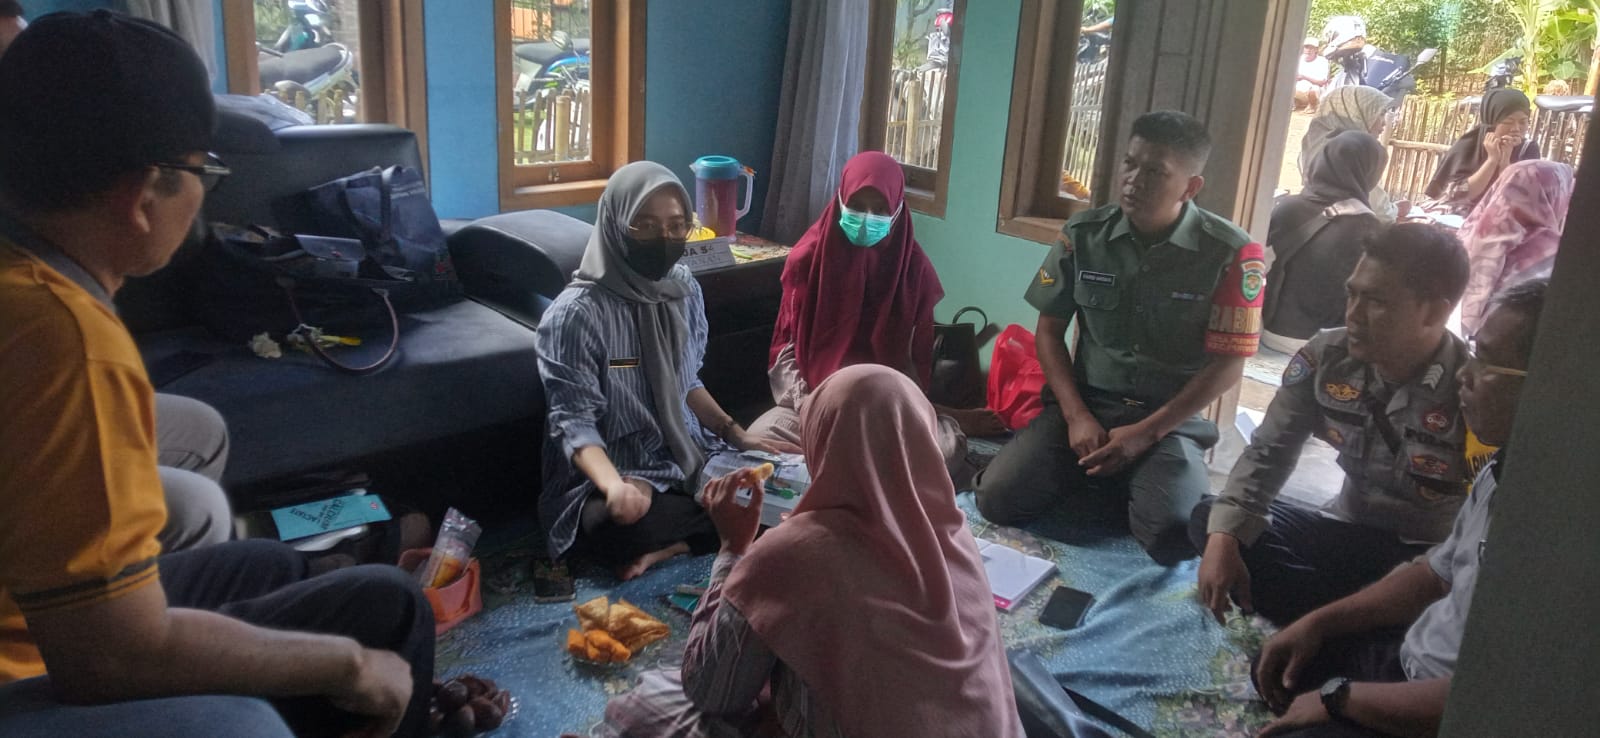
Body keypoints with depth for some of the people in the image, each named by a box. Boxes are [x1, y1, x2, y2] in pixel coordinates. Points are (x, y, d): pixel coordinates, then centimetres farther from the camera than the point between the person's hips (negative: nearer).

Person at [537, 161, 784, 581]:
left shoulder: (685, 290, 3)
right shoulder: (575, 314, -16)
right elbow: (574, 424, -19)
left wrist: (734, 433, 1)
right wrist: (614, 486, -37)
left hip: (689, 458, 6)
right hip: (613, 473, -6)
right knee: (622, 529, -38)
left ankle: (668, 546, -12)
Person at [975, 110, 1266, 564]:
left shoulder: (1231, 252, -10)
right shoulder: (1083, 235, -2)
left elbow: (1228, 365, -7)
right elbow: (1049, 330, 4)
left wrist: (1145, 433, -13)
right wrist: (1076, 416, -9)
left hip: (1171, 418, -2)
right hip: (1084, 404, 2)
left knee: (1175, 537, -28)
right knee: (998, 499, -18)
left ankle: (1131, 486, 8)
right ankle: (1094, 475, 11)